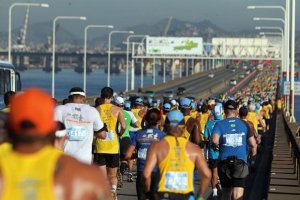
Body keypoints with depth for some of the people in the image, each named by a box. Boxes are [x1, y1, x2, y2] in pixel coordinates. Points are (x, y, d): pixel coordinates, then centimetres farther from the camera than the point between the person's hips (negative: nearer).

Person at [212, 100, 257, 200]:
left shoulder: (219, 124, 0)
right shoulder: (244, 124, 7)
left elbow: (215, 141, -18)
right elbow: (253, 144, 8)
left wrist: (216, 146, 5)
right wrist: (253, 157, 24)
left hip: (224, 162, 1)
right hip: (241, 161, -1)